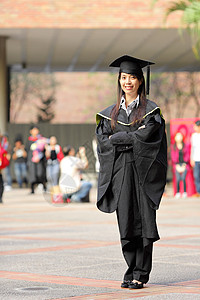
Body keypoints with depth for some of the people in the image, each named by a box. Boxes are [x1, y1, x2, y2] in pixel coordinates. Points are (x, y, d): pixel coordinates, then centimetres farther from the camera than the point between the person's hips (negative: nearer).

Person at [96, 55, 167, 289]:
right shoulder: (111, 112, 13)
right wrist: (133, 137, -10)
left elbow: (145, 137, -12)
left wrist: (117, 139, -8)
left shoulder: (150, 110, 2)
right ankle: (131, 271, 11)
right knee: (125, 223, 3)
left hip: (142, 171, -3)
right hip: (120, 172, 3)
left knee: (144, 221, -4)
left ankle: (141, 274, 1)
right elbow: (103, 140, 3)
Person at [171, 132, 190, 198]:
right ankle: (177, 193, -6)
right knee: (178, 179, -19)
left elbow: (187, 156, 4)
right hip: (177, 165, 0)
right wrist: (177, 166, -6)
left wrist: (184, 166, -5)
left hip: (184, 164, 0)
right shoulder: (173, 147, 6)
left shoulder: (186, 146, 6)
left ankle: (185, 192, -10)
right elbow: (173, 157, 4)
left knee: (183, 178, -21)